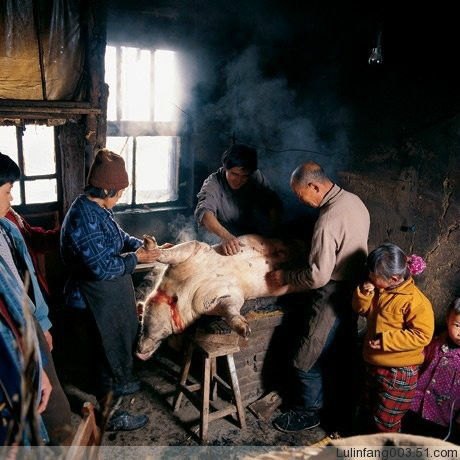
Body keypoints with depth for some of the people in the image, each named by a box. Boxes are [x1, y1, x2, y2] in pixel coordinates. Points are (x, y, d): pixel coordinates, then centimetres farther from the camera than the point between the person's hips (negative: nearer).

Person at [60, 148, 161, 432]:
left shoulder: (98, 208, 3)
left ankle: (116, 384, 51)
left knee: (119, 342, 27)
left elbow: (118, 235, 19)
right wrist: (136, 258, -18)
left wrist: (140, 244, 2)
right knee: (110, 349, 6)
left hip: (111, 293, 10)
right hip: (99, 298, -10)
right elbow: (102, 267, -30)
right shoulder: (84, 218, -29)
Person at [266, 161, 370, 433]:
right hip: (354, 289, 10)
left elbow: (318, 276, -27)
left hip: (333, 296, -10)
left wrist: (285, 278, -11)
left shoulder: (328, 220, -29)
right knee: (341, 351, 24)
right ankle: (347, 408, 41)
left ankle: (309, 412, 24)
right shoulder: (354, 201, 0)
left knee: (309, 357, 6)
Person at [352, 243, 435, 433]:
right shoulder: (379, 290, -2)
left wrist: (386, 341, -27)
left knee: (385, 420, 8)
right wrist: (363, 294, -12)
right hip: (374, 364, 8)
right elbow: (362, 310, 10)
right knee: (367, 412, 25)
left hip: (398, 372, -8)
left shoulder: (415, 301, -24)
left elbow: (421, 336, -25)